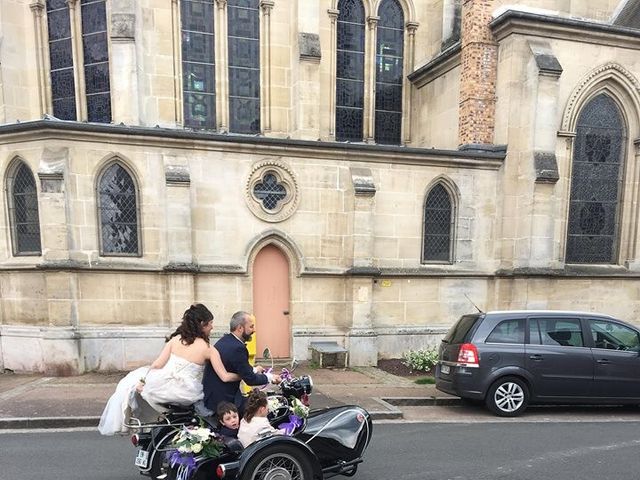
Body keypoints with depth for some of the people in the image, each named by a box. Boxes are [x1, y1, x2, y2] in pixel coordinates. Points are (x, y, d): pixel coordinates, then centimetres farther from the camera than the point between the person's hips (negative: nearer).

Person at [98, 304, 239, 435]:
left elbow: (158, 364, 1)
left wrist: (143, 380, 15)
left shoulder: (176, 339, 1)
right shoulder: (209, 350, -4)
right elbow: (225, 377, -4)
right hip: (185, 394, -2)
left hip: (164, 384, 2)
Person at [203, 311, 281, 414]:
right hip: (223, 401, -9)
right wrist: (269, 377, -2)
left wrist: (253, 370, 16)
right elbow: (250, 379, -16)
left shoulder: (225, 340, 4)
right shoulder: (237, 348, -24)